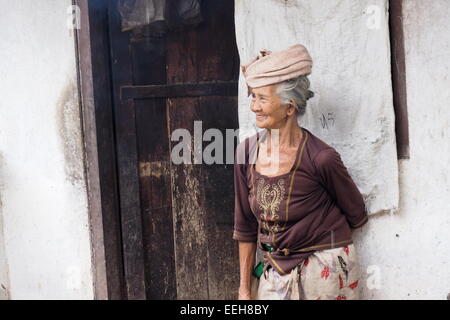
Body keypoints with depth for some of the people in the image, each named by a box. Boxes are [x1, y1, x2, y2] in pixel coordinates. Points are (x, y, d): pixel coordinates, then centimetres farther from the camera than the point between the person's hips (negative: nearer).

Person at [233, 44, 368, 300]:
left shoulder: (321, 158, -19)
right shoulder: (247, 152, -5)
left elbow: (357, 216, -2)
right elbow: (245, 226, 4)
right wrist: (245, 289, 6)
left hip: (323, 270, -4)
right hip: (273, 273, 4)